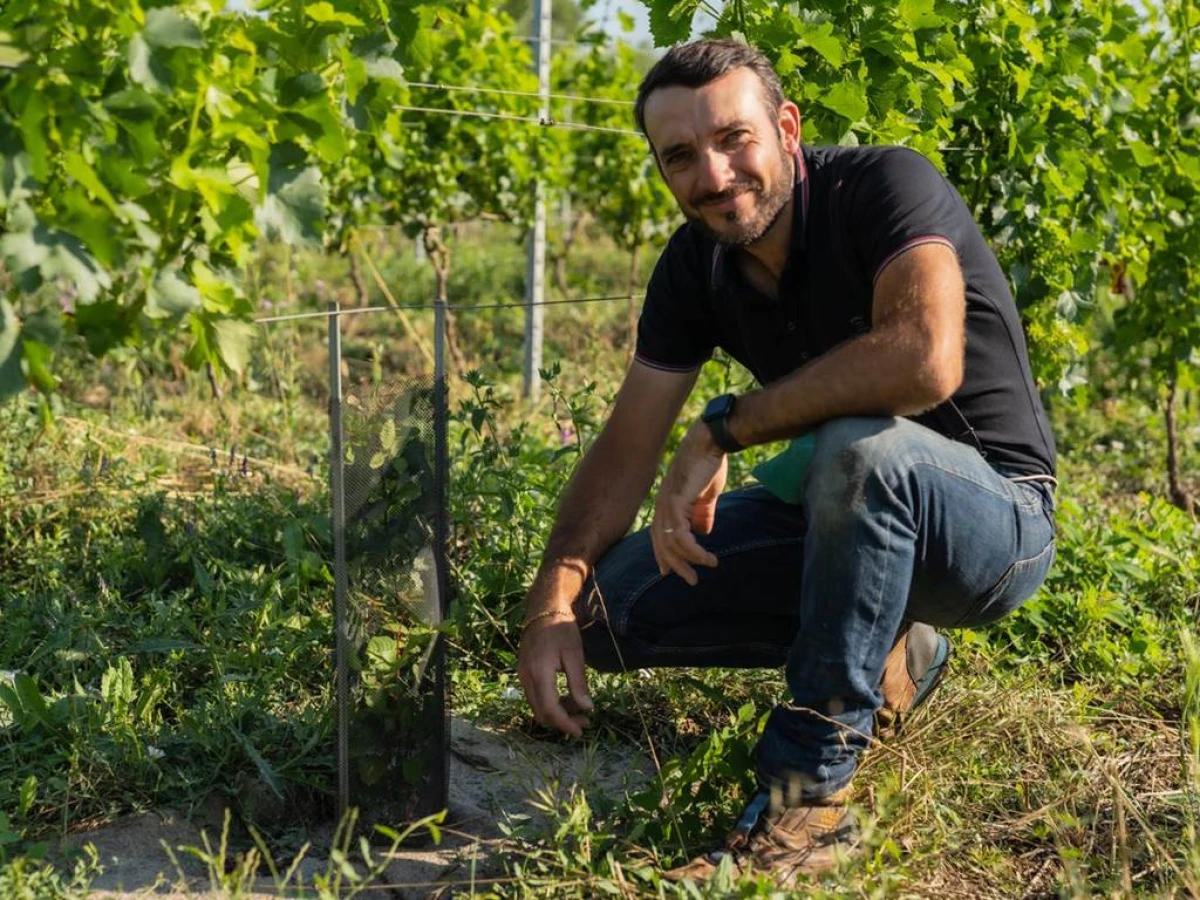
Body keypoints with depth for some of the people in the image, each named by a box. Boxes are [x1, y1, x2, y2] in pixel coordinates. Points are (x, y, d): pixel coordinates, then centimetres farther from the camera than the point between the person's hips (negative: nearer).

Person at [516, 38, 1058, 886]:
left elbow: (925, 360, -41)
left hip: (996, 515, -7)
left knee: (859, 448, -40)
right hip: (843, 512, 7)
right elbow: (628, 443, -3)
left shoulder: (887, 185, -23)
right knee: (607, 609, -6)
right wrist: (554, 599, -20)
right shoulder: (695, 264, -3)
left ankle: (809, 797, -27)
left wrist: (724, 428, -31)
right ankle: (882, 651, 13)